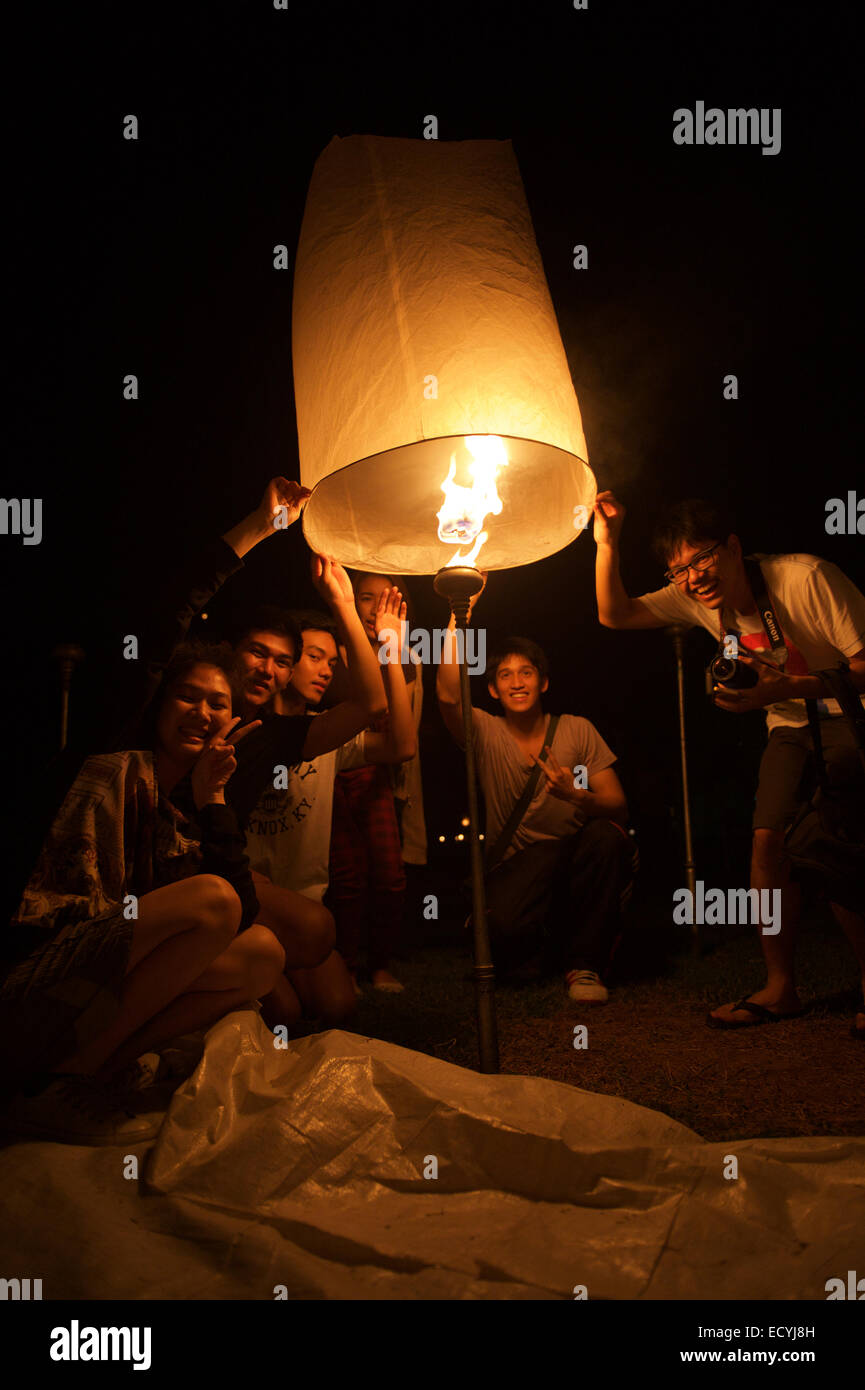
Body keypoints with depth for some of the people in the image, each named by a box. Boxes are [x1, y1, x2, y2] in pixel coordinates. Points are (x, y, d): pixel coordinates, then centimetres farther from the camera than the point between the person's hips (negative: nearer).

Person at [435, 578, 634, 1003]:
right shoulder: (486, 734, 2)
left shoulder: (577, 730, 4)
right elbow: (448, 695, -20)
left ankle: (584, 963, -13)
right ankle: (550, 945, 8)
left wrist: (578, 796, -26)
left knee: (607, 836, -32)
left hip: (579, 864, 1)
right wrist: (458, 616, -22)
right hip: (515, 867, -1)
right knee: (503, 929, -32)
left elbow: (618, 806, -3)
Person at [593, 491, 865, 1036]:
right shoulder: (695, 598, -5)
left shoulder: (806, 577, -24)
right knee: (769, 842, -7)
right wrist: (607, 545, -18)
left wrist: (787, 688, -35)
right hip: (790, 727, 6)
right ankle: (780, 988, 5)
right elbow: (614, 615, -4)